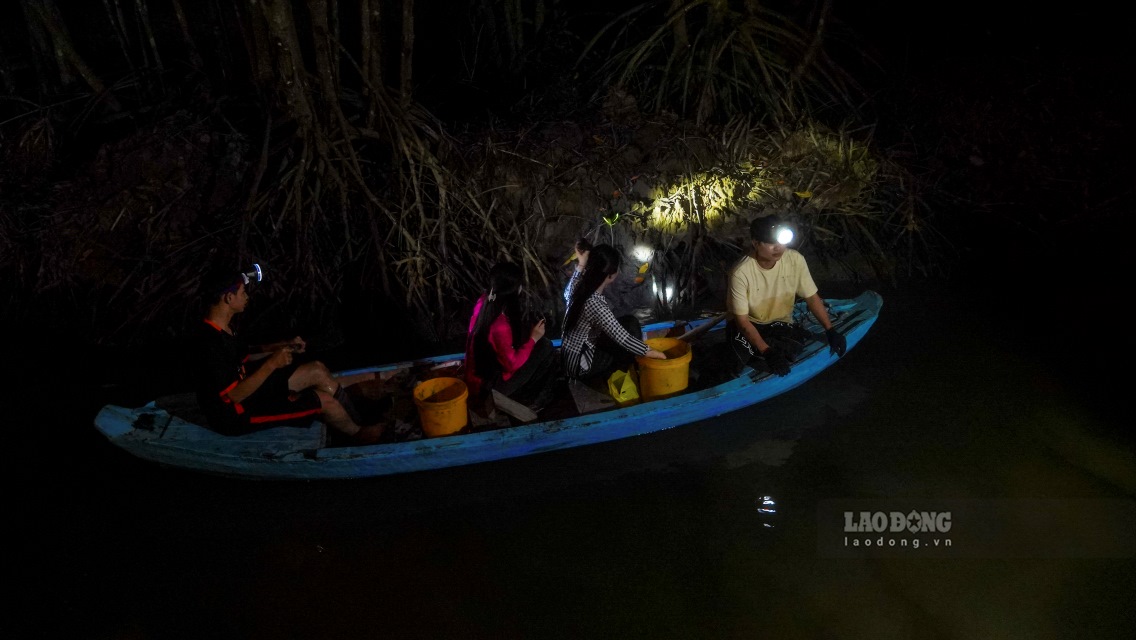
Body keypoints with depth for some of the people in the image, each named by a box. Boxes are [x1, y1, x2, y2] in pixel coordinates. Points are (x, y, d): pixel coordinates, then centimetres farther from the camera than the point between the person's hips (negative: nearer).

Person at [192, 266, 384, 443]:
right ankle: (357, 433, 22)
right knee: (325, 400, -9)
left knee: (317, 370, 5)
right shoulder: (210, 343, -32)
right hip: (236, 415, -10)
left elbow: (245, 356, 15)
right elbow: (235, 395, -30)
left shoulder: (222, 327, -1)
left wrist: (283, 346, 4)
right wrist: (272, 364, -30)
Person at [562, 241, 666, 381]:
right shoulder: (596, 304, -31)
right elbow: (623, 338, -25)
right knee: (630, 326, -2)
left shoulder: (580, 286, -6)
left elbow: (568, 294, 21)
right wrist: (650, 352, -12)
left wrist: (581, 265, 12)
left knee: (629, 322, 10)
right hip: (579, 364, -8)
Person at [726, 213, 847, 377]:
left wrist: (830, 331, -16)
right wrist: (767, 352, -33)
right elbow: (741, 319, -24)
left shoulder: (795, 260, -16)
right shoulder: (741, 273, -27)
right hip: (749, 325, -4)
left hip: (780, 324, 4)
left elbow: (812, 297, -4)